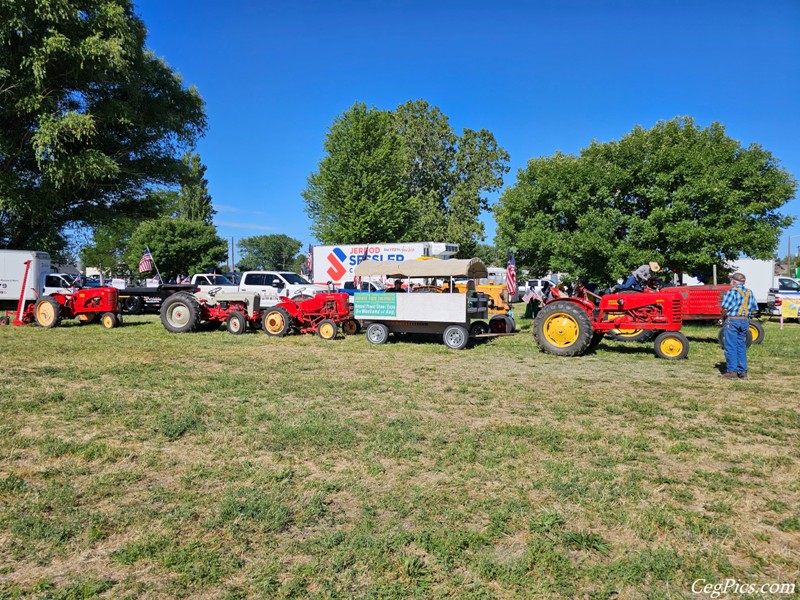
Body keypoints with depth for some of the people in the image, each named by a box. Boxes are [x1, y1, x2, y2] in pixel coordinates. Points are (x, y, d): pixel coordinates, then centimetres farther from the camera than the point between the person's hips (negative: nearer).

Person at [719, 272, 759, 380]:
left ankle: (731, 371, -1)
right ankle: (742, 372, 15)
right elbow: (754, 309, 12)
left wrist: (724, 317, 1)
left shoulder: (732, 291, -11)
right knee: (741, 346, 12)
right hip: (745, 321, 6)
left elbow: (725, 308, -16)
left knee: (731, 347, -1)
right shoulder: (749, 292, 9)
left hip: (732, 321, -6)